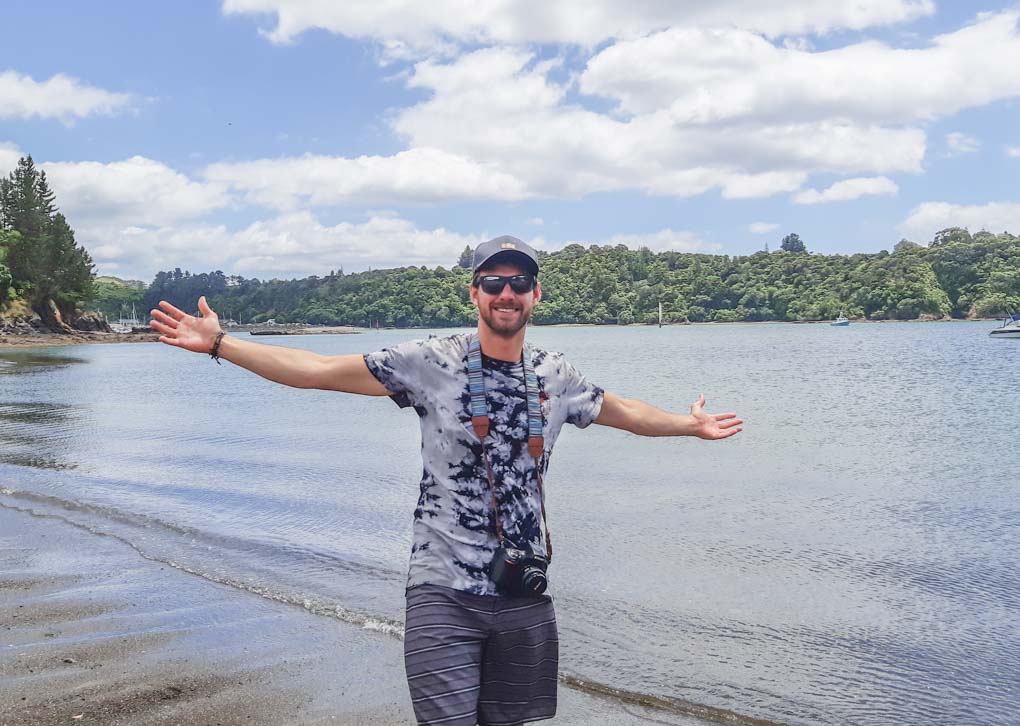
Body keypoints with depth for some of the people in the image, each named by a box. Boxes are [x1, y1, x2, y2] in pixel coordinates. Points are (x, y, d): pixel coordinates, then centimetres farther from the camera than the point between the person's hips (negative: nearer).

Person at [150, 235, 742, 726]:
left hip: (527, 594, 4)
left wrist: (690, 424, 34)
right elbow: (318, 370, -6)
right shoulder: (431, 363, -5)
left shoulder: (556, 377, 7)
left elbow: (623, 411, 27)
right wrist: (219, 343, -11)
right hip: (446, 593, -4)